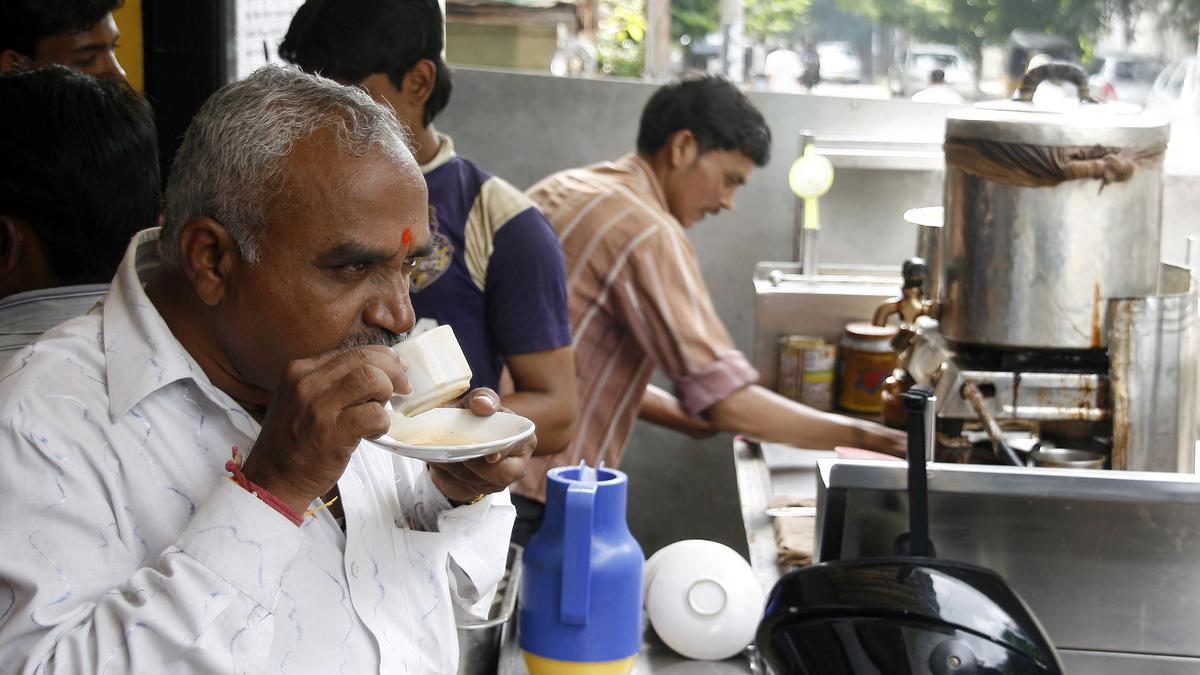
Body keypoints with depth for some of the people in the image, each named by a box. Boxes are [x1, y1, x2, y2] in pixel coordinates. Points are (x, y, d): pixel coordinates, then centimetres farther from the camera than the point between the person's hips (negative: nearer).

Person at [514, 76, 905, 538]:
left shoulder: (562, 191, 12)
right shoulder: (646, 232, -17)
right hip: (541, 502, -10)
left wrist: (683, 415, 12)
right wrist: (869, 438, -14)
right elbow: (727, 399, -22)